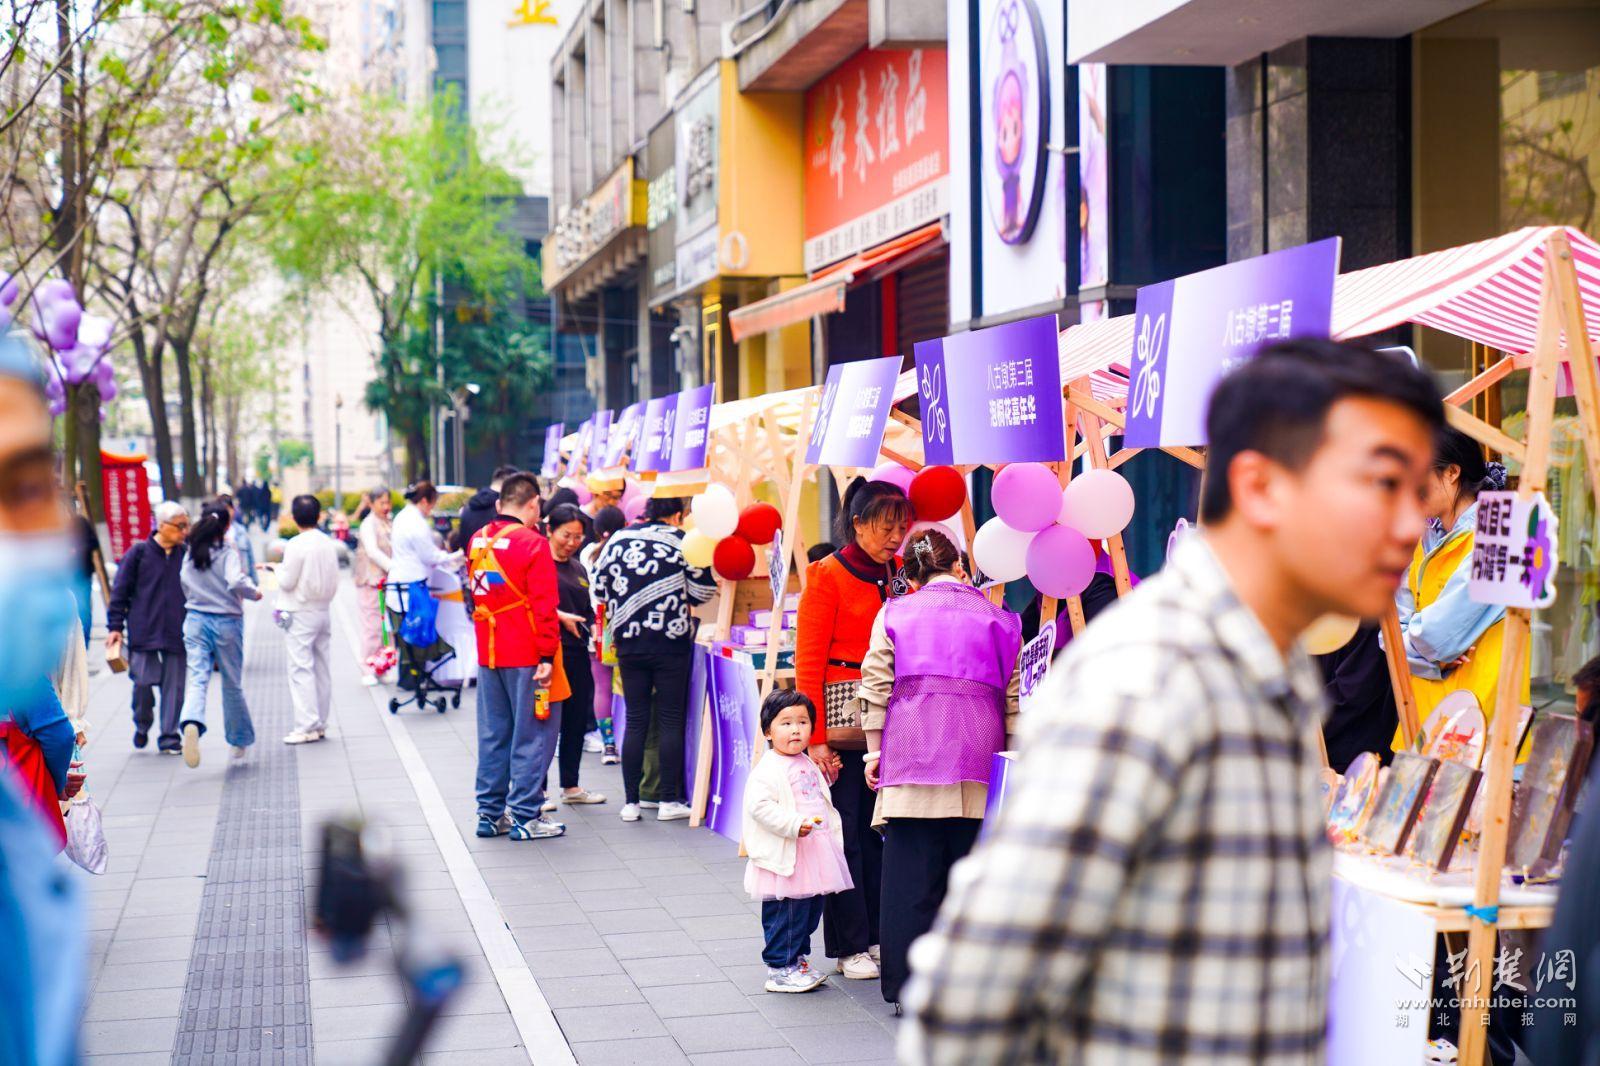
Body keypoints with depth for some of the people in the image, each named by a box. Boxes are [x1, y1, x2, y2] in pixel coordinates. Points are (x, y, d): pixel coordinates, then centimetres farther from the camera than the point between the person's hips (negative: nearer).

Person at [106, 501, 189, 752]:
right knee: (144, 681, -5)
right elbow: (120, 591, 1)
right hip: (143, 632, -2)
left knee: (174, 685, 1)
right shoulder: (139, 553, -2)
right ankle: (142, 726, 22)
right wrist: (115, 627, -3)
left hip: (177, 634, 2)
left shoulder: (185, 555, 6)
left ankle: (169, 738, 9)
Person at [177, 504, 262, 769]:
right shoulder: (228, 552, -11)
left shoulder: (190, 554, 4)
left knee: (197, 678, -6)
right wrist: (254, 592, -8)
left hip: (195, 620, 3)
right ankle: (239, 741, 24)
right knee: (232, 684, 11)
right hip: (226, 621, -3)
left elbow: (186, 586, 13)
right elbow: (236, 581, -26)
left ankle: (191, 722, -37)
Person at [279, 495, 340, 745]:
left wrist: (280, 569, 4)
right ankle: (320, 723, 17)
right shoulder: (329, 543, 5)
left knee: (301, 668, -5)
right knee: (321, 668, 12)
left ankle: (307, 727, -8)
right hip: (323, 611, 7)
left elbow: (287, 581, -14)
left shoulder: (296, 544, -15)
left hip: (300, 614, -7)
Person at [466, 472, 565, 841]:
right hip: (525, 655, -6)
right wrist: (547, 654, -14)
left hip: (487, 654, 6)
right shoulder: (533, 544, -13)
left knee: (492, 734, 13)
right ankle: (525, 817, 1)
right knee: (532, 734, 0)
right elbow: (544, 606, -16)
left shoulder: (478, 541, 7)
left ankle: (490, 814, 17)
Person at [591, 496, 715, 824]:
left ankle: (631, 802, 8)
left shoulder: (617, 541, 6)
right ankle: (669, 801, 4)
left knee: (635, 721, 8)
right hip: (671, 643, -3)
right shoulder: (681, 541, -5)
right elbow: (702, 589, -5)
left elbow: (599, 587, 10)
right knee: (671, 720, 3)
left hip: (628, 642, 3)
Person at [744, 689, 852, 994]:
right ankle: (780, 969, 4)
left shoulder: (808, 765, 14)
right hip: (784, 862, -9)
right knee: (785, 917, -5)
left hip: (811, 860, 9)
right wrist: (793, 823, -28)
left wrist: (830, 830, 24)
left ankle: (796, 961, 28)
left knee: (810, 912, 15)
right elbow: (759, 806, -23)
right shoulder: (768, 770, -14)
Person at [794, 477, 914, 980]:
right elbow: (808, 662, -8)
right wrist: (816, 739, -12)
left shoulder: (894, 576, 12)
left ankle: (877, 935, 16)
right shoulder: (828, 576, -5)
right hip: (843, 712, -5)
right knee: (846, 833, -2)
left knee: (877, 830, 8)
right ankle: (849, 947, 6)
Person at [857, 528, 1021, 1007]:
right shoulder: (999, 619, 12)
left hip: (912, 753, -1)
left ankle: (909, 989, 2)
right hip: (979, 758, 1)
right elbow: (1015, 697, 9)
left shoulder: (895, 615, 9)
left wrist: (875, 752, 9)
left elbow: (876, 688, 4)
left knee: (911, 874, 1)